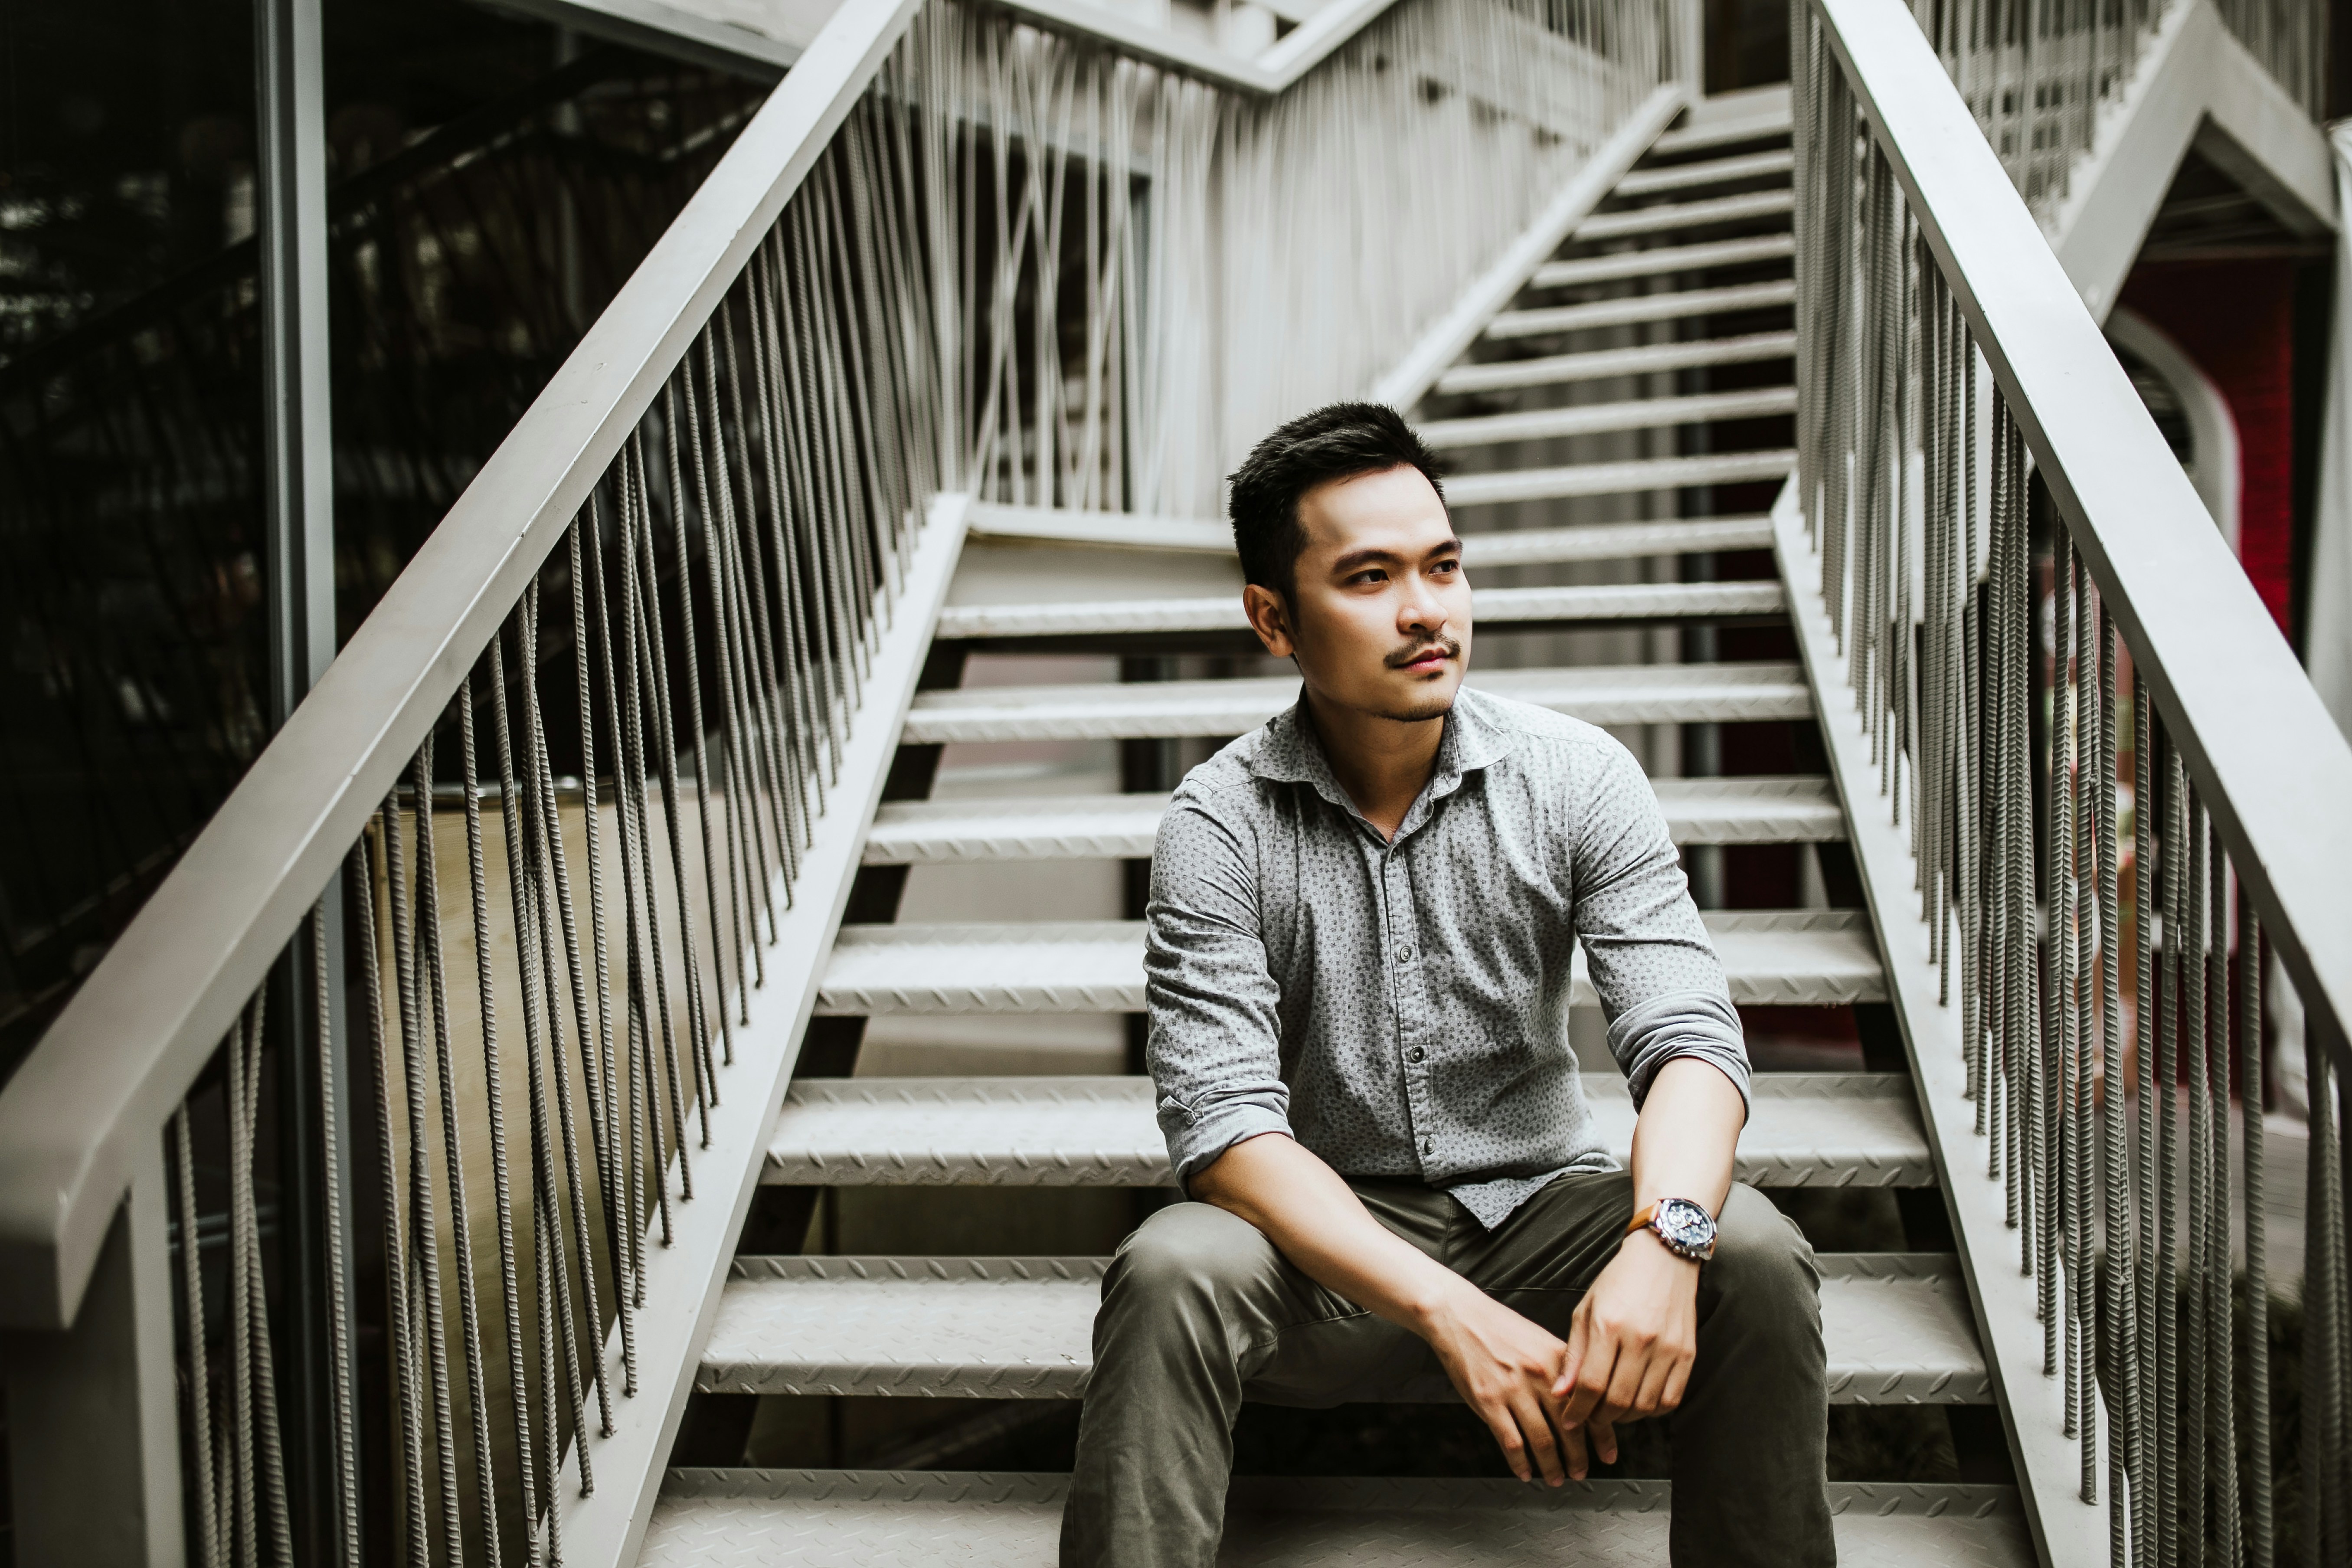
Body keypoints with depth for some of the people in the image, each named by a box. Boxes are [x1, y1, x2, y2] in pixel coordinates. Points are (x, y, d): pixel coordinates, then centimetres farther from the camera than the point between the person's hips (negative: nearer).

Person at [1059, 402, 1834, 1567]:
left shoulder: (1577, 778, -6)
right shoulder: (1220, 825, -11)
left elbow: (1686, 1034, -13)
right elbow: (1225, 1122, -20)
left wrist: (1666, 1239, -35)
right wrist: (1450, 1312, -33)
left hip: (1539, 1210, 2)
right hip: (1326, 1244, -1)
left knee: (1755, 1258, -26)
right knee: (1171, 1278, -32)